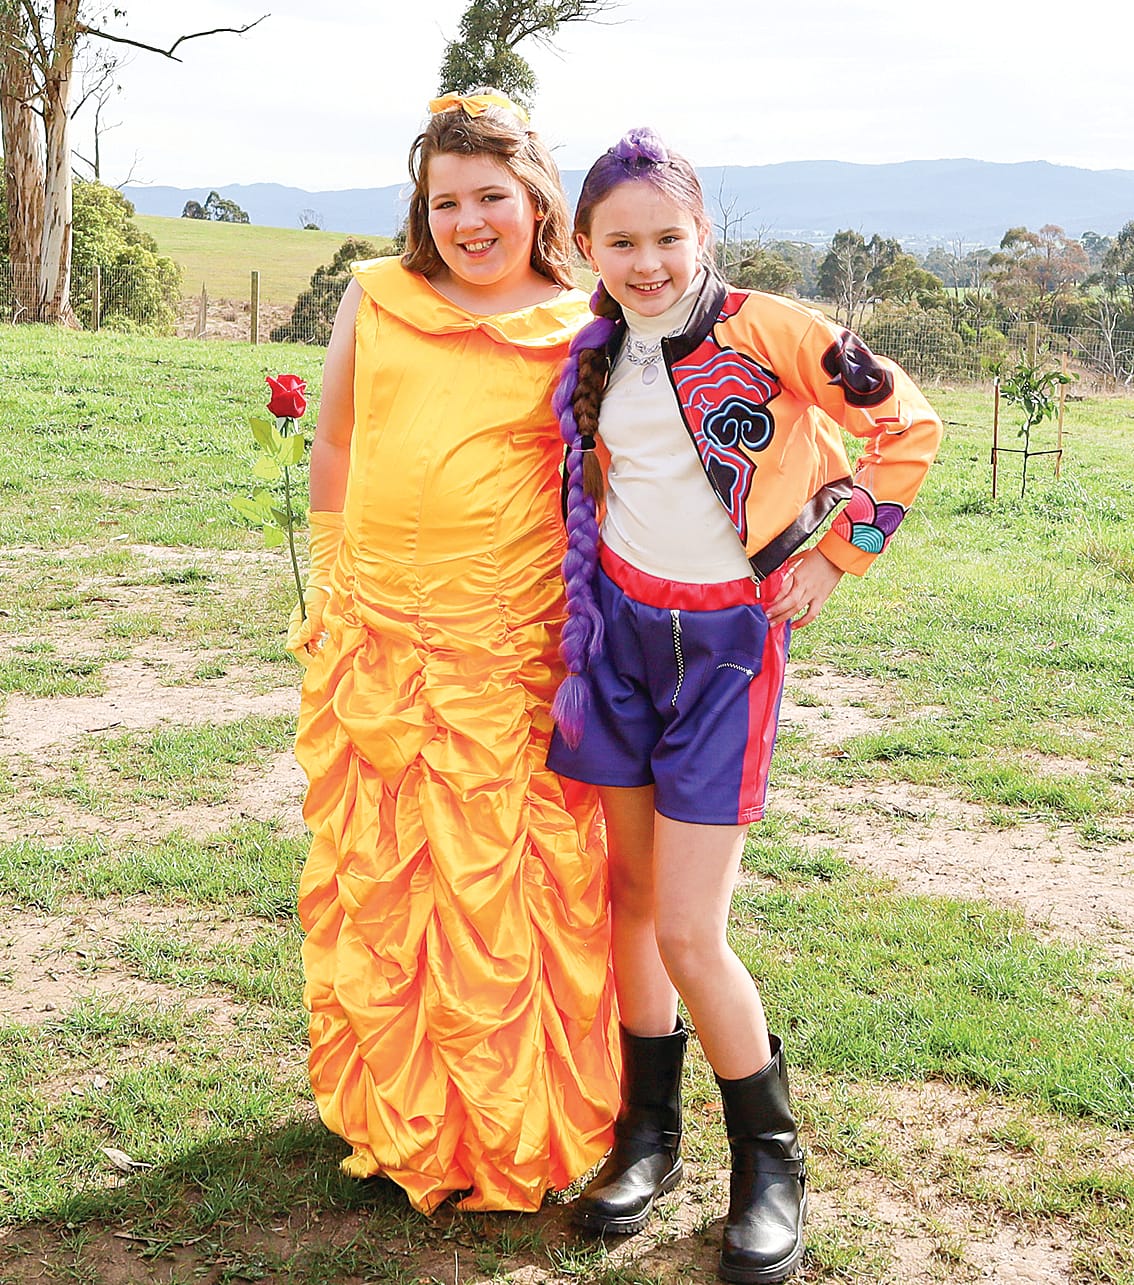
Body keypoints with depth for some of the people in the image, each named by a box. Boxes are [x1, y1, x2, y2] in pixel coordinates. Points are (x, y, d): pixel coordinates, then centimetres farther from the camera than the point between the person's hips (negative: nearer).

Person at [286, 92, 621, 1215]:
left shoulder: (582, 331, 1)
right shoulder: (375, 297, 7)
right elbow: (334, 447, 15)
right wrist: (329, 591, 15)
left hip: (511, 649, -2)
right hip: (372, 642, 3)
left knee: (502, 886, 2)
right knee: (376, 876, 11)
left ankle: (513, 1129, 22)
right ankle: (393, 1113, 30)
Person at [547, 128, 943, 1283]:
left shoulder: (768, 333, -12)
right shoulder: (595, 359, 4)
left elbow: (908, 426, -3)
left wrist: (837, 554, -2)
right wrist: (589, 581, 13)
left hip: (728, 640, -5)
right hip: (617, 628, 5)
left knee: (688, 932, -6)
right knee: (628, 893, 10)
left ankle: (770, 1158, 16)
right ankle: (648, 1132, 28)